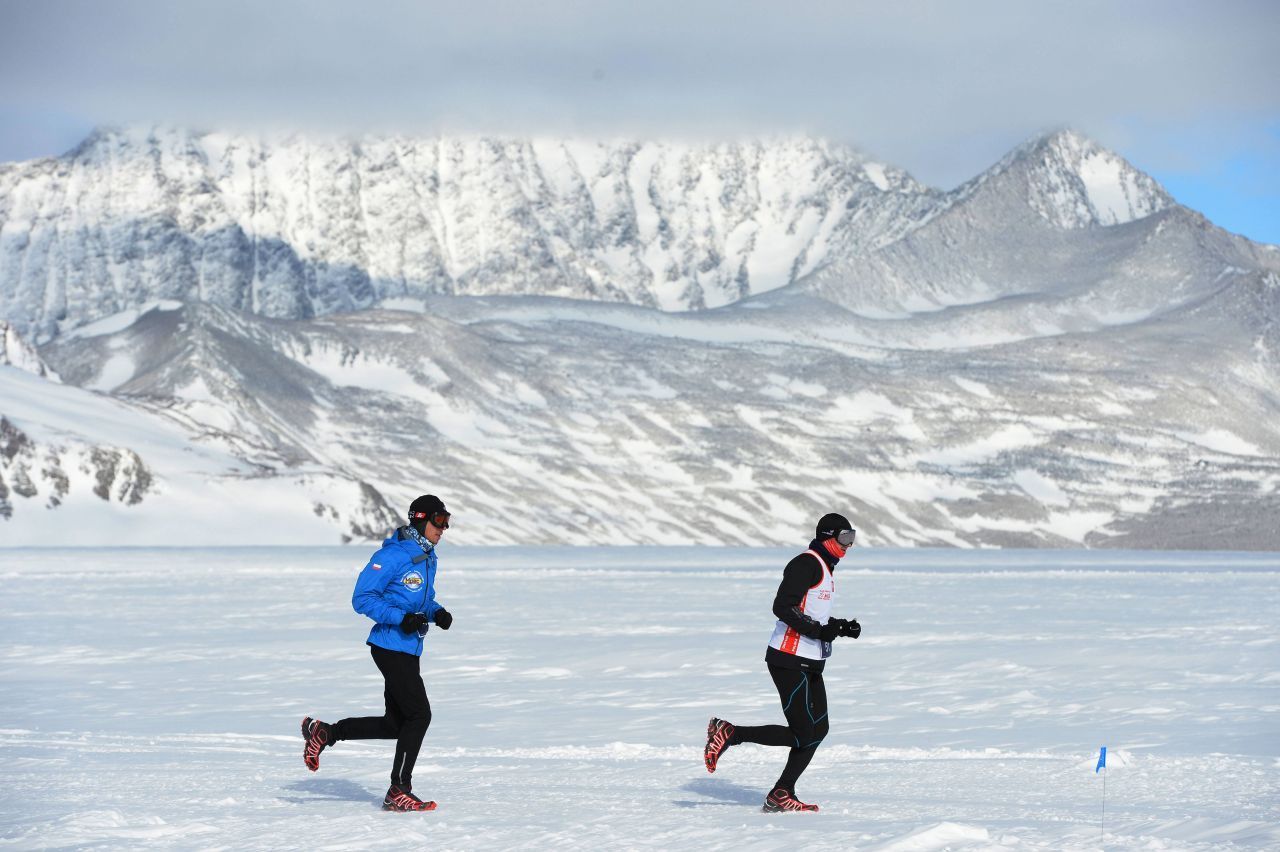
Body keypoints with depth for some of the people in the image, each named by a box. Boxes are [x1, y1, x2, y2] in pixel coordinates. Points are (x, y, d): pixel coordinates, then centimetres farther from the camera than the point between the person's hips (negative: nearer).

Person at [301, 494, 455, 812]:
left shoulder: (428, 557, 13)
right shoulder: (391, 556, -16)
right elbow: (362, 598, -17)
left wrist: (437, 613, 4)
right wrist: (402, 618, -25)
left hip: (408, 651, 10)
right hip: (390, 646, -10)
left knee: (395, 724, 12)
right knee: (419, 715, -11)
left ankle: (323, 733, 25)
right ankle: (398, 792, -3)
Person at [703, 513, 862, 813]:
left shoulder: (825, 569, 19)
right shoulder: (806, 564, -13)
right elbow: (783, 607, -22)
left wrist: (841, 627, 10)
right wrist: (820, 630, -22)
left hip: (810, 664, 10)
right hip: (790, 661, -10)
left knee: (819, 729, 5)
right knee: (802, 735, -12)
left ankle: (781, 795, 8)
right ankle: (728, 734, -4)